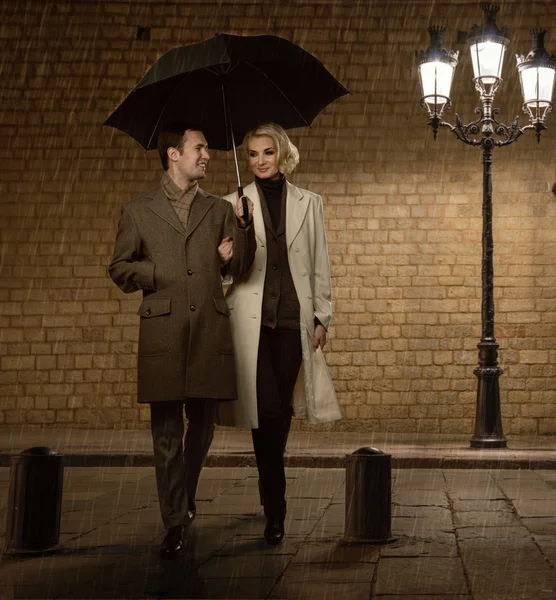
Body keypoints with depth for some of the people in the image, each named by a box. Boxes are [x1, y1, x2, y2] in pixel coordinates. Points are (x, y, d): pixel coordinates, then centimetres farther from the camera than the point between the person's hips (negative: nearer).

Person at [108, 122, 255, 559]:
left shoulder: (219, 210, 16)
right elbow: (120, 269, 11)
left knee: (202, 425, 9)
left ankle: (185, 501, 32)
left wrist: (244, 227, -6)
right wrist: (160, 273, -3)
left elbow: (239, 267, 10)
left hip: (211, 331, 2)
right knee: (167, 432, -2)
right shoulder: (139, 212, 10)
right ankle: (175, 523, 5)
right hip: (163, 332, -2)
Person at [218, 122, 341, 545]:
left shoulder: (308, 203, 12)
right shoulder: (234, 204, 10)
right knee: (266, 408, -10)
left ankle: (270, 491, 24)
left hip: (293, 317, 1)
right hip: (251, 317, -1)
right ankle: (275, 508, -5)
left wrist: (322, 317, 6)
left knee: (281, 408, 3)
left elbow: (320, 265, 11)